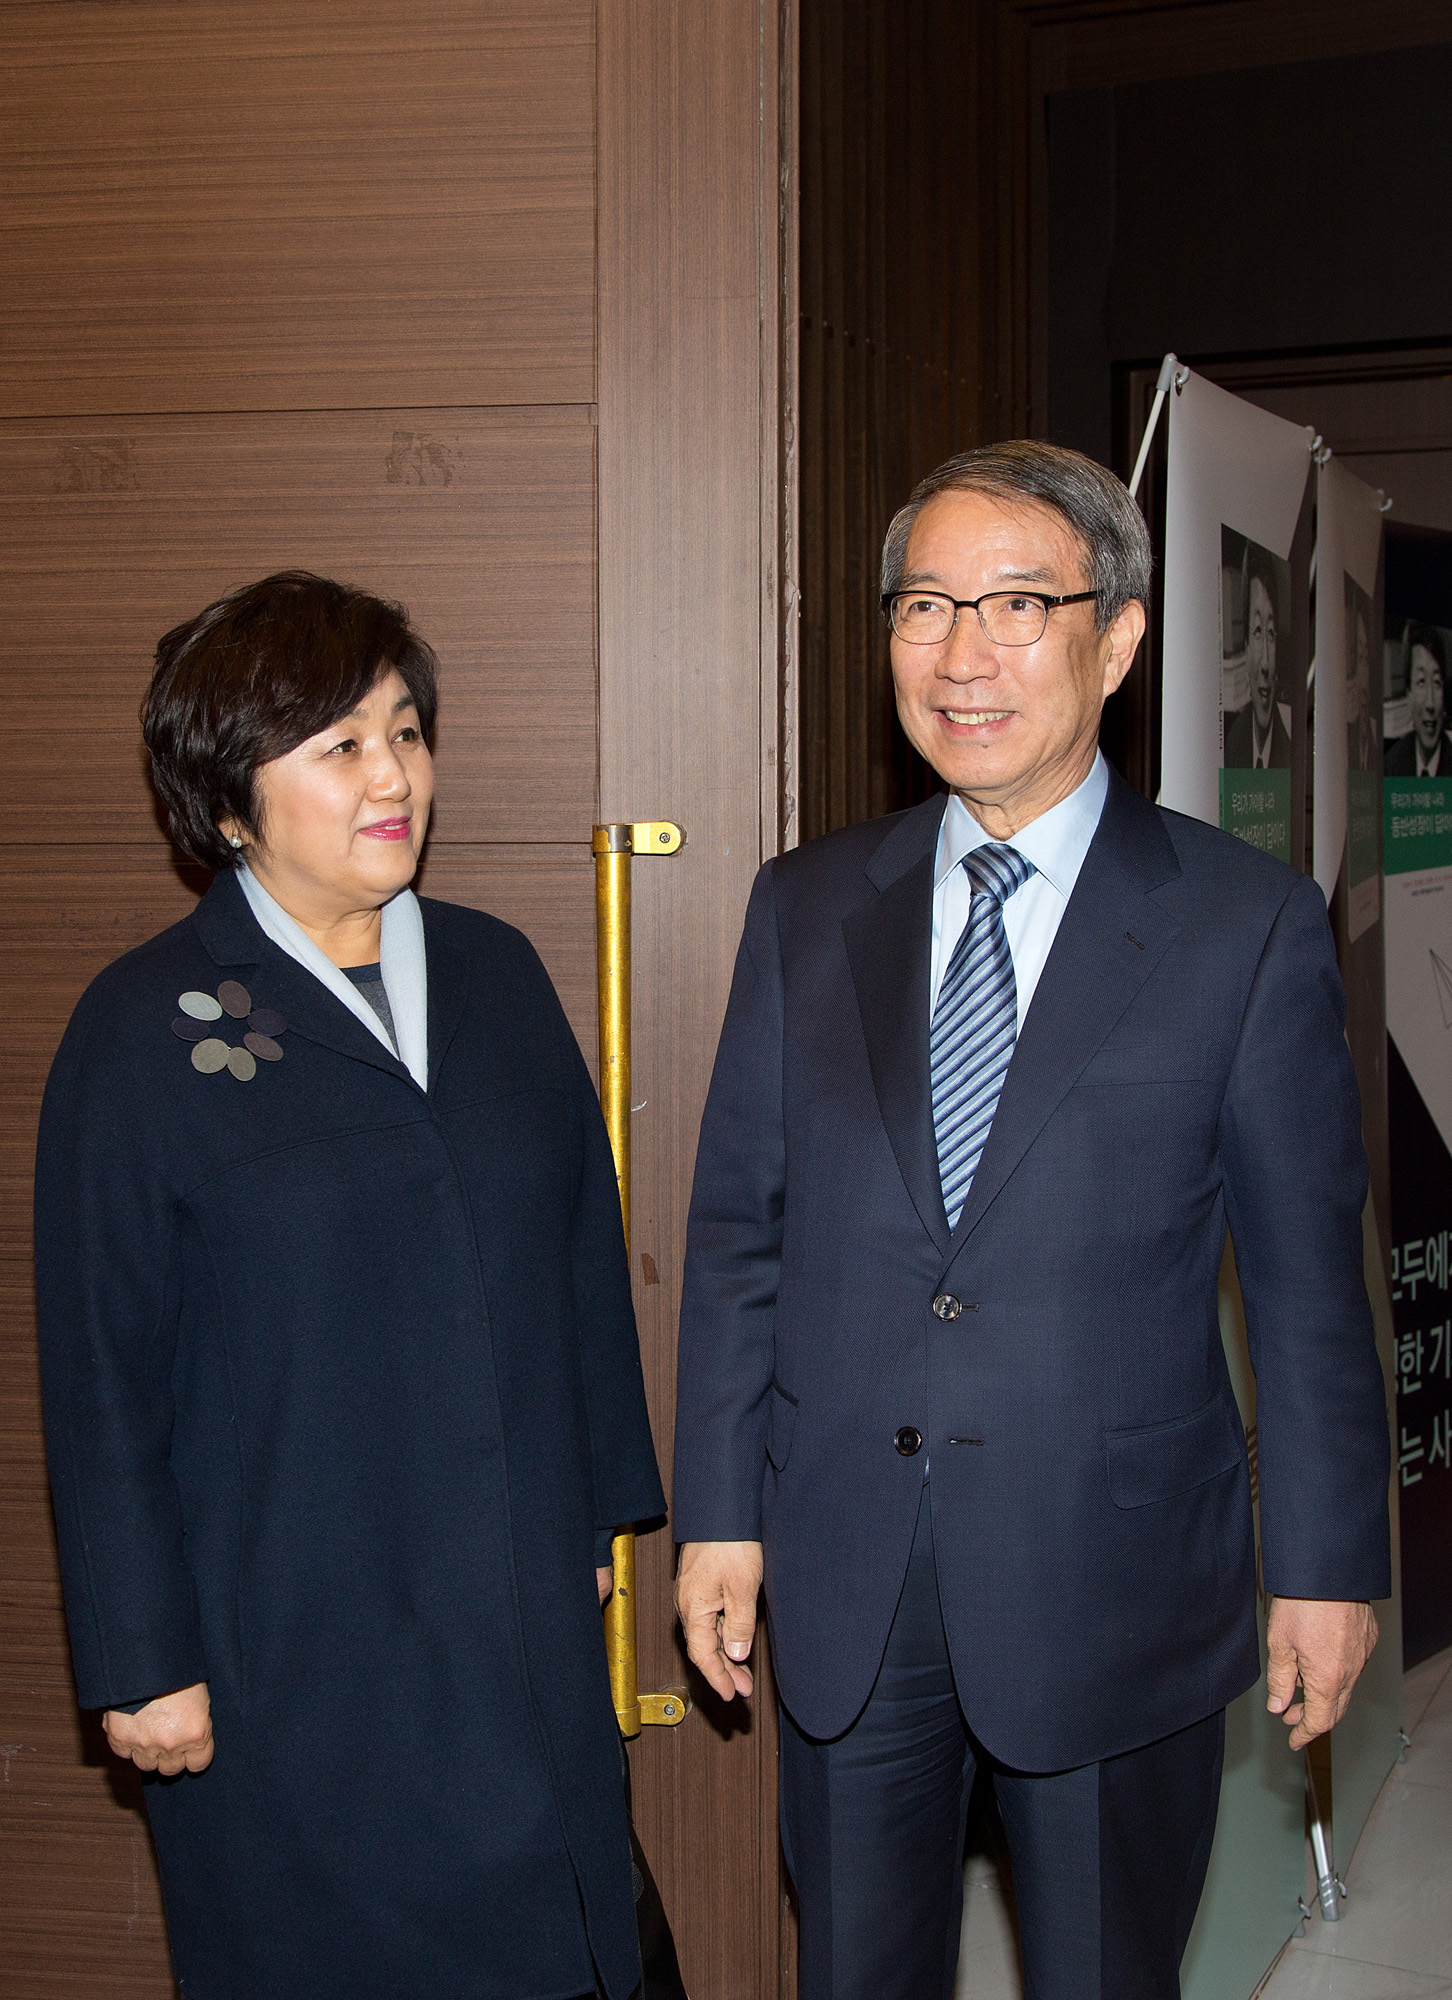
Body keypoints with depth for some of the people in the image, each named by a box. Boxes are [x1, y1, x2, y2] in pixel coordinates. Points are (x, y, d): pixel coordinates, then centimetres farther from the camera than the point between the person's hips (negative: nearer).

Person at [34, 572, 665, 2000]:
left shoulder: (497, 975, 6)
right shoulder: (145, 1030, -8)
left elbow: (585, 1253, 11)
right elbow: (100, 1373, -7)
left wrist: (599, 1510, 11)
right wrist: (141, 1661, -7)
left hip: (528, 1626, 4)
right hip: (288, 1655, -4)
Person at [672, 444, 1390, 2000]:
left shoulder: (1247, 924, -6)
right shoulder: (806, 908, 3)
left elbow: (1307, 1277, -3)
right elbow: (738, 1230, 6)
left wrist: (1327, 1565, -2)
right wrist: (718, 1512, 4)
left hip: (1111, 1585, -2)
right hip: (844, 1582, 3)